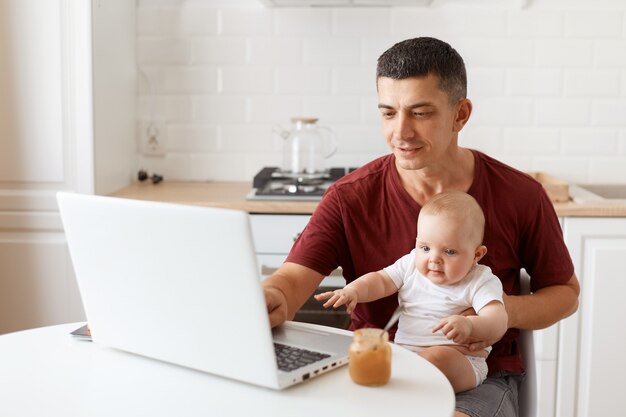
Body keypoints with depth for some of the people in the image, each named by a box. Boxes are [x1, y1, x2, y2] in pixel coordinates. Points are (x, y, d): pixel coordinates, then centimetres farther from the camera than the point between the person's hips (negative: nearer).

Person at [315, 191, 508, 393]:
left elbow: (498, 323, -18)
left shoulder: (481, 282, -6)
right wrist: (353, 291, -15)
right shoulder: (411, 265, 9)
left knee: (439, 357, -39)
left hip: (460, 362, -5)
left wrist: (469, 325, -42)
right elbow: (380, 280, 8)